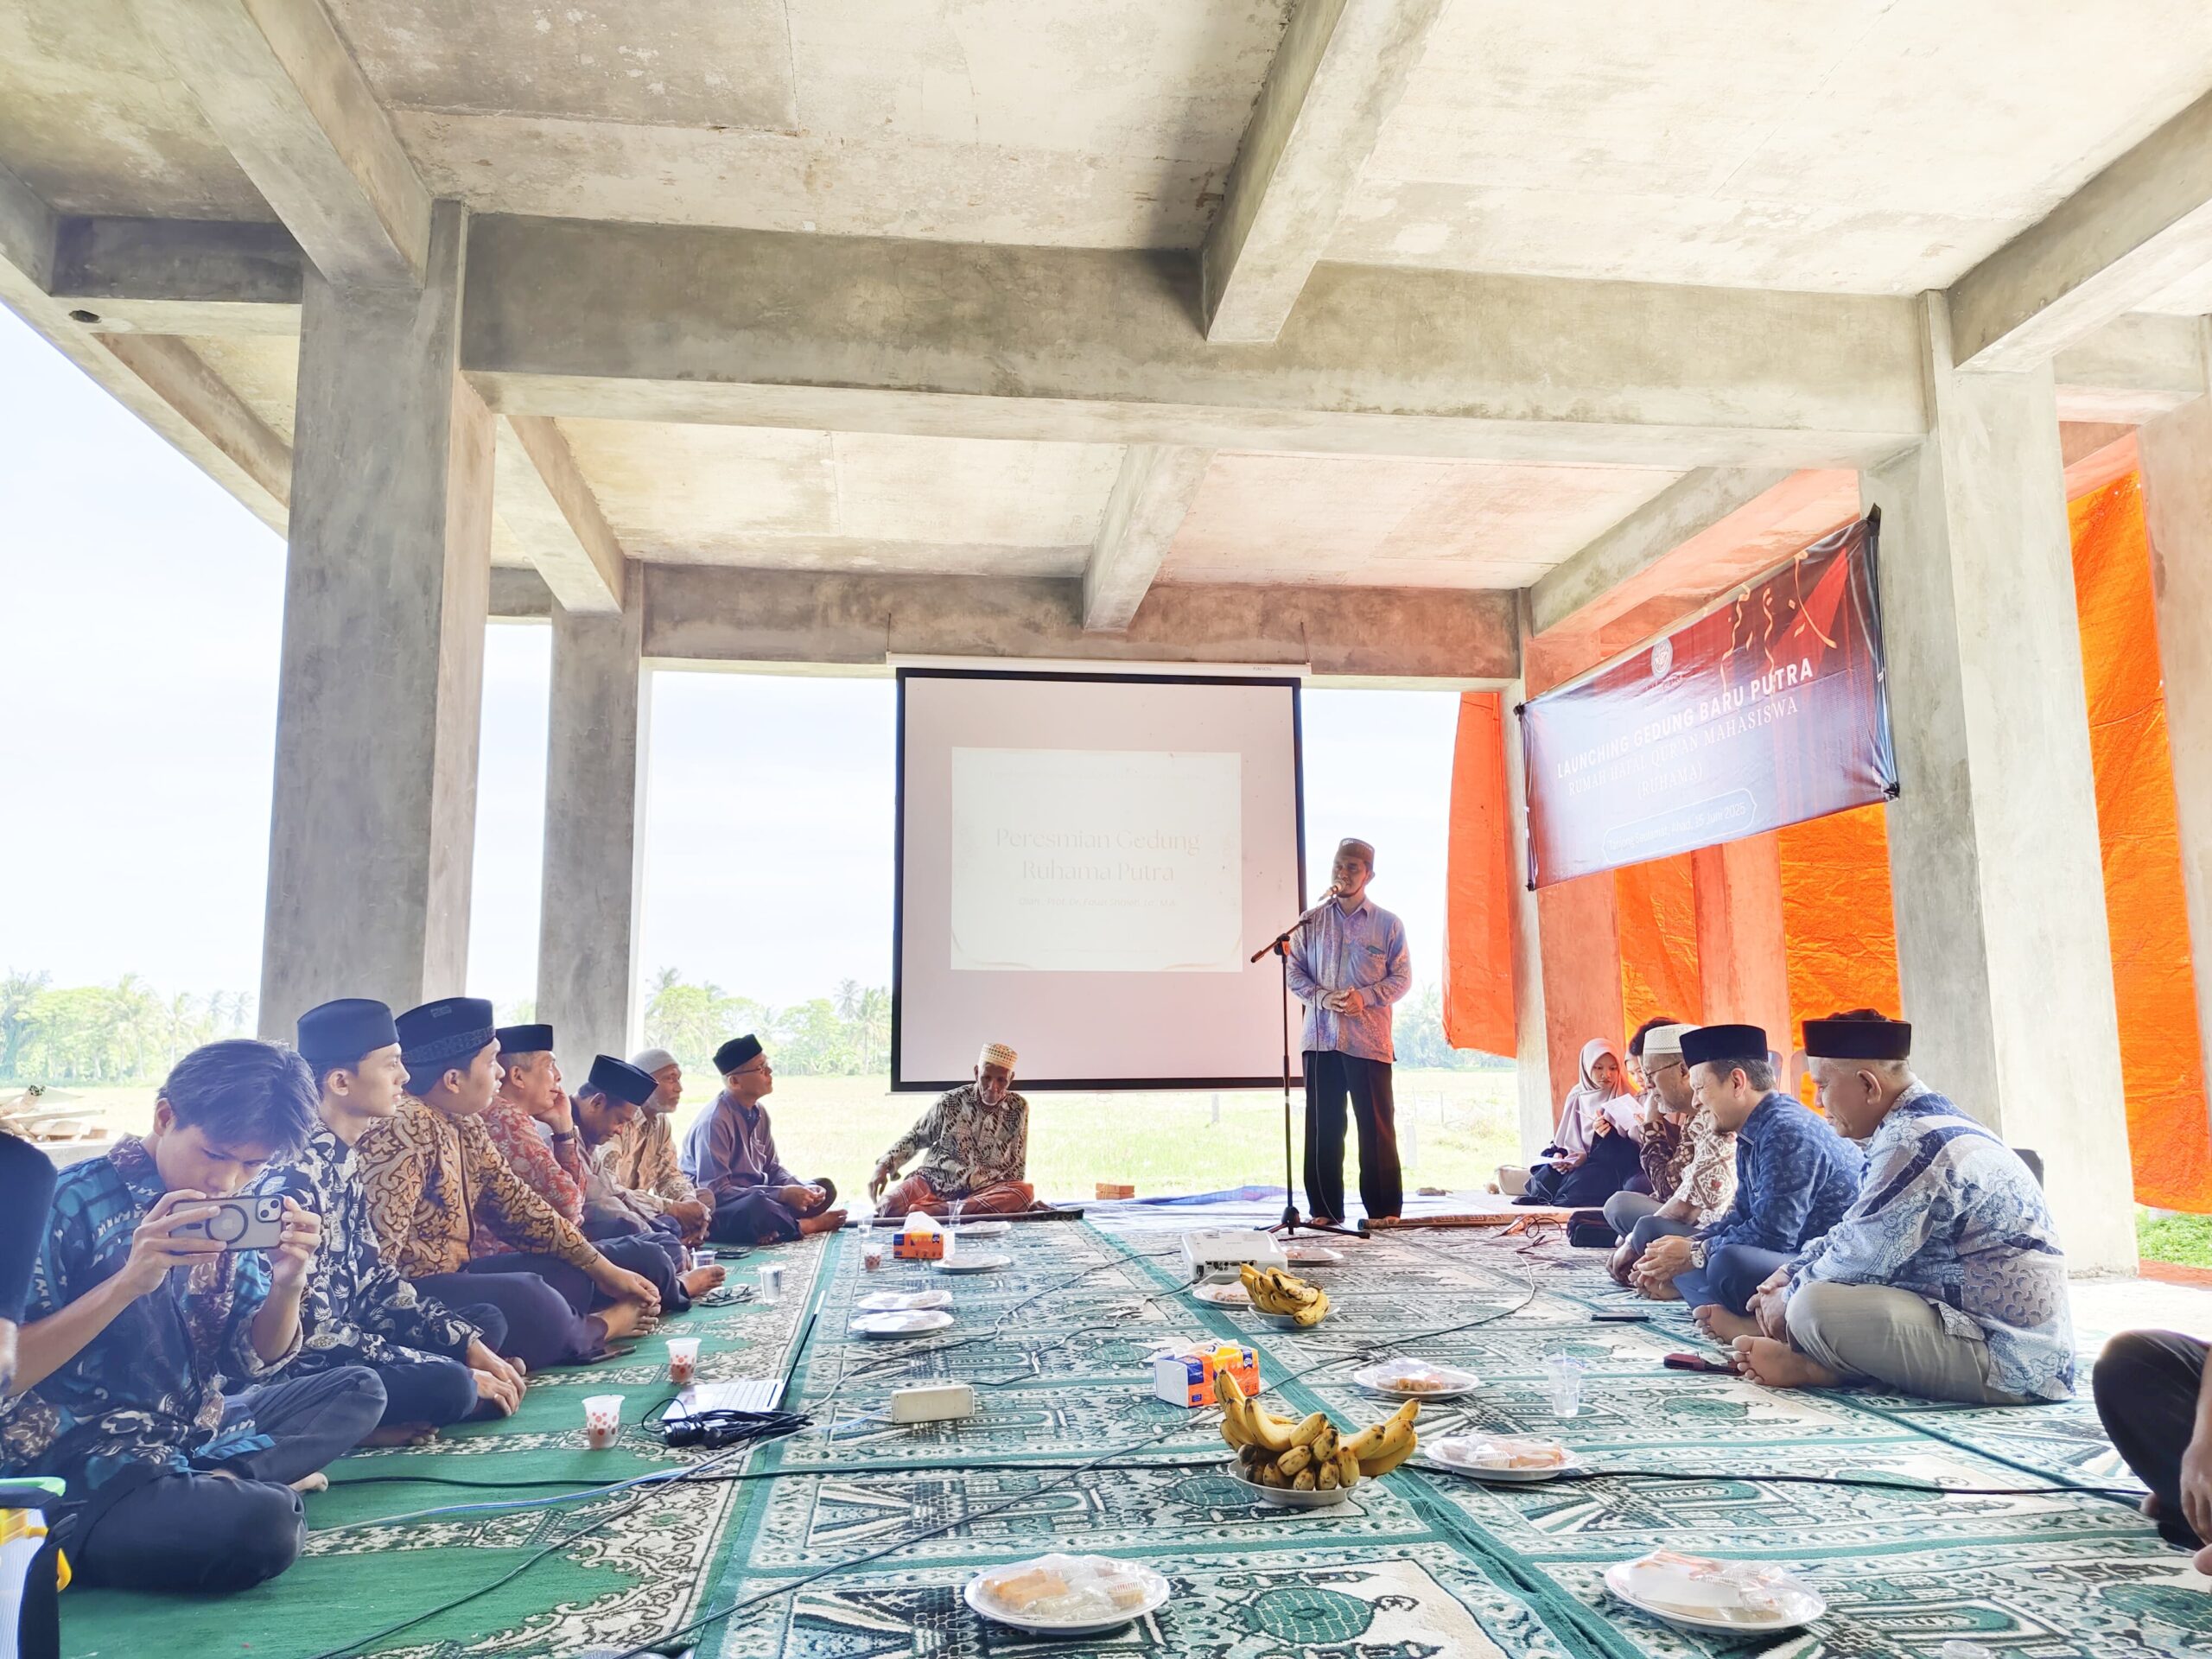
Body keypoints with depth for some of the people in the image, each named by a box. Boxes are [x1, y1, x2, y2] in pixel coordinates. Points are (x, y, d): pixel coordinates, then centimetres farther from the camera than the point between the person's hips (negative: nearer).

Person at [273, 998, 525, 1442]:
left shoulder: (342, 1159, 8)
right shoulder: (295, 1176, -22)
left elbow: (373, 1274, 12)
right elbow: (313, 1332, -23)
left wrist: (469, 1345, 3)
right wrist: (461, 1373, -20)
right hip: (295, 1366, -10)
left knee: (487, 1321, 14)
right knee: (447, 1385, -29)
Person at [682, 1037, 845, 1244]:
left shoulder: (758, 1113, 6)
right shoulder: (715, 1121, -21)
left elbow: (772, 1167, 15)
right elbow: (715, 1191, -26)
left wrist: (805, 1189, -6)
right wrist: (782, 1194, -26)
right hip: (716, 1214, -9)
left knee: (825, 1188, 3)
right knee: (759, 1205, -39)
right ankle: (805, 1225, -8)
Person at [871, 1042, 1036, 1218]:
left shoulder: (1018, 1108, 1)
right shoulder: (950, 1101, -1)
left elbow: (1017, 1166, 7)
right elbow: (915, 1137, 11)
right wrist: (884, 1166, -4)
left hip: (981, 1190, 1)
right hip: (935, 1180, -1)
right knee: (889, 1205, -30)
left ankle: (933, 1210, -34)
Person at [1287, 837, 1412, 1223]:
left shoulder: (1388, 924, 5)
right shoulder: (1312, 921, 9)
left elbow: (1402, 978, 4)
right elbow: (1294, 971, 9)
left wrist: (1364, 997, -12)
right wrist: (1322, 997, -9)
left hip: (1369, 1040, -2)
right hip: (1321, 1036, 2)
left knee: (1376, 1126, -1)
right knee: (1322, 1126, 5)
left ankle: (1384, 1211, 8)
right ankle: (1325, 1210, 13)